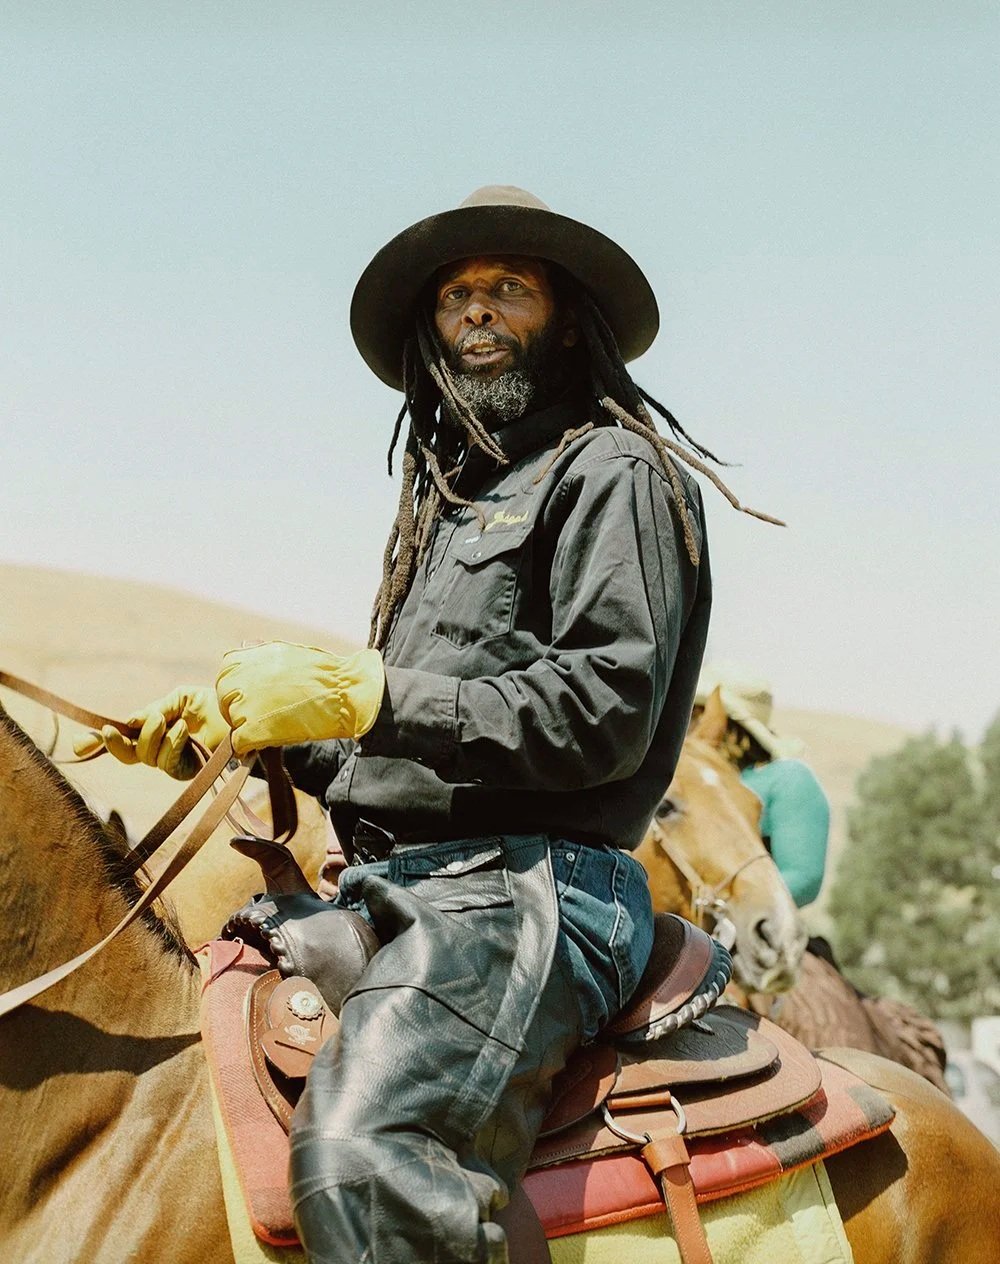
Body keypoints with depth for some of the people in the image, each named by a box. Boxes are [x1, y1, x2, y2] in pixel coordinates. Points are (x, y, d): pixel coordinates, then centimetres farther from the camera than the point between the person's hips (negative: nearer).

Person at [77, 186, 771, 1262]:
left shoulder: (611, 468, 1)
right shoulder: (447, 495, 28)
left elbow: (604, 713, -13)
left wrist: (360, 696, -18)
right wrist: (236, 735, 10)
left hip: (525, 887, -9)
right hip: (394, 891, 10)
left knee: (353, 1152, -36)